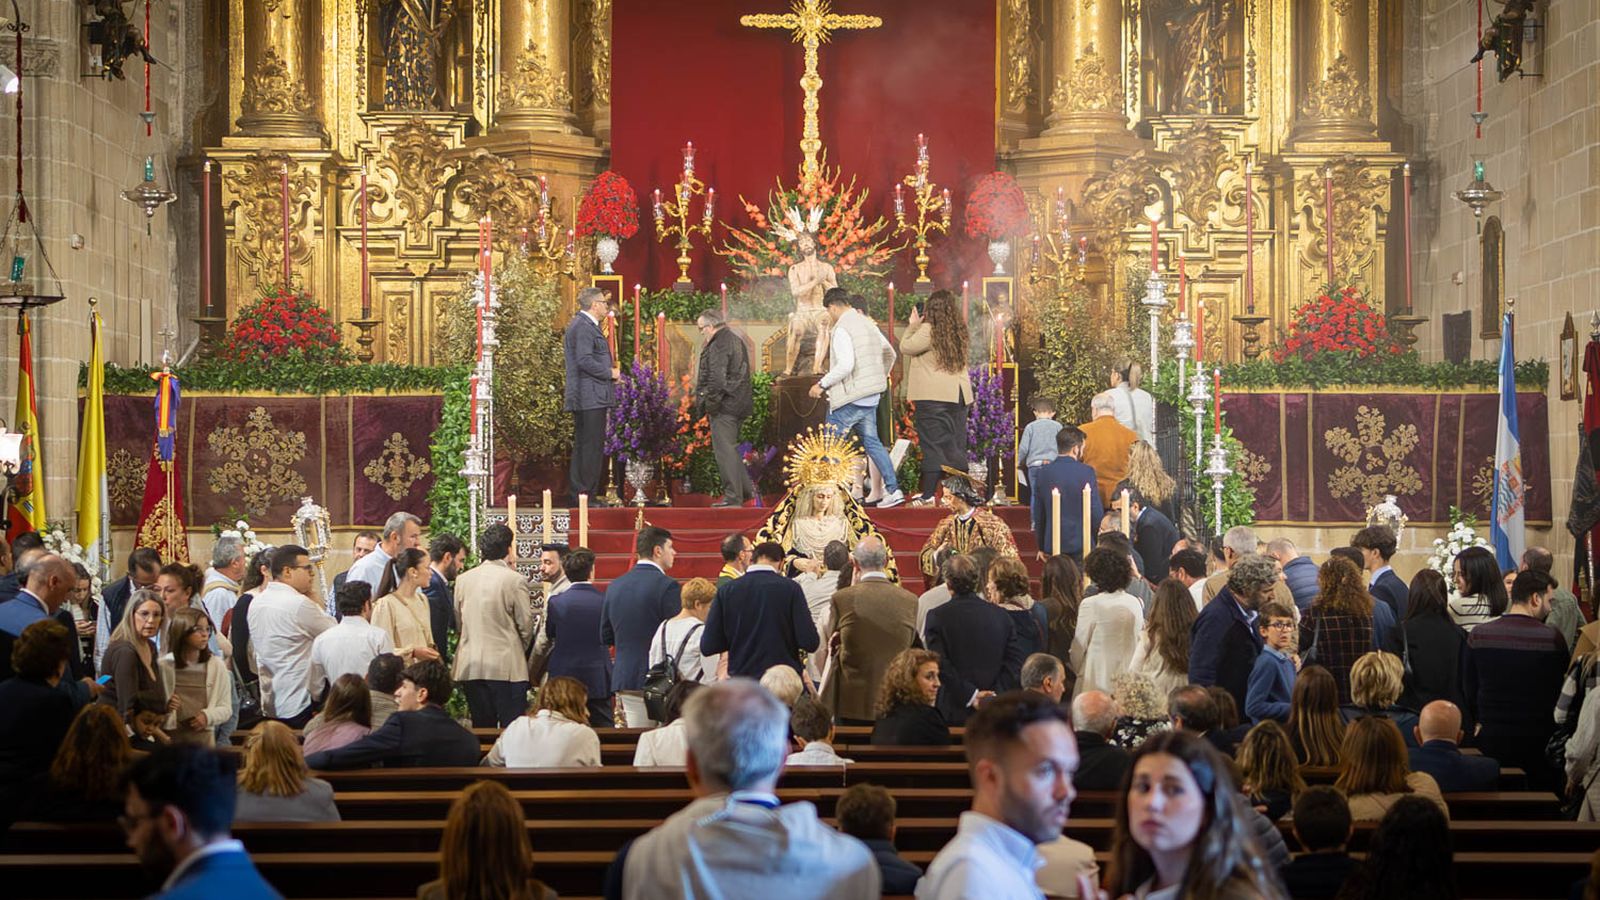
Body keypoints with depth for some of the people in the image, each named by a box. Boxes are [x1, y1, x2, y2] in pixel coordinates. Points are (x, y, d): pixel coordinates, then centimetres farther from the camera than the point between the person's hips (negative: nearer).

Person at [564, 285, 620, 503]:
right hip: (591, 397, -11)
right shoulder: (583, 327, -14)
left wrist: (610, 372, 14)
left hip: (581, 399, 11)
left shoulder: (583, 325, 19)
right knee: (592, 446, -9)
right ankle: (586, 495, -8)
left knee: (582, 446, 12)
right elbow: (585, 361, -23)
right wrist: (610, 373, -12)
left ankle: (575, 495, 16)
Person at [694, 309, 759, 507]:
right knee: (730, 449, 19)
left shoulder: (718, 346, -16)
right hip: (741, 405, 10)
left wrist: (710, 403, -14)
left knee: (725, 450, -5)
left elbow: (716, 379, -23)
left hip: (725, 406, -10)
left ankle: (733, 497, -3)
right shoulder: (736, 341, 16)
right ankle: (747, 490, 20)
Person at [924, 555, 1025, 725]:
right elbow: (1015, 662, 1)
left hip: (955, 712, -3)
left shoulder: (937, 616, -5)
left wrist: (971, 695, -9)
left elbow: (940, 665, -12)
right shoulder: (1001, 615, 4)